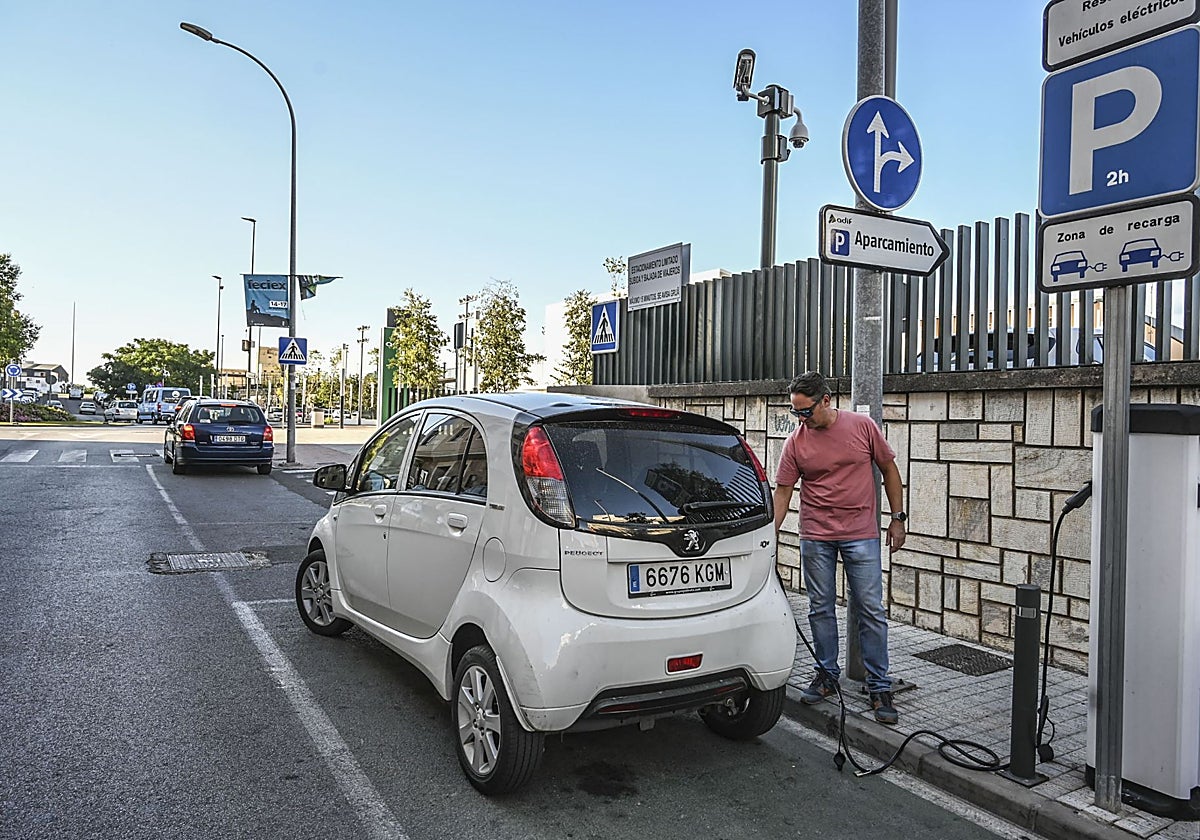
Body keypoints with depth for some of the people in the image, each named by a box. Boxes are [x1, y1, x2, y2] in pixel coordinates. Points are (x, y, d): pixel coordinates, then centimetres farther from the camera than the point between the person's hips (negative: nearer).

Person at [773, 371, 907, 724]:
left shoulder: (863, 426, -5)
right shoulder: (796, 442, -3)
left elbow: (889, 469, 6)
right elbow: (782, 492, -1)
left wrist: (898, 518, 3)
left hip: (861, 536, -1)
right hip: (815, 539, 2)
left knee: (872, 612, 1)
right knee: (820, 610, 10)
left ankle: (880, 687, 11)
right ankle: (827, 675, 26)